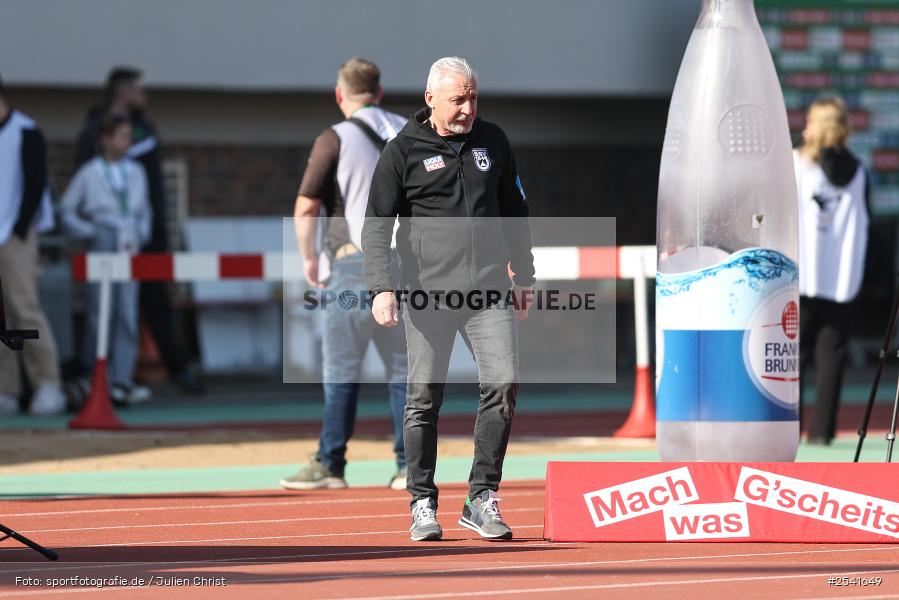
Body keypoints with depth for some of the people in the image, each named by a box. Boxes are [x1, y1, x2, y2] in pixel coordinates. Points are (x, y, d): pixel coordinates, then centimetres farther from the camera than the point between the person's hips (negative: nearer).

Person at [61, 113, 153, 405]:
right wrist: (89, 233, -2)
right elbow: (67, 209, 5)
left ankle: (122, 379, -5)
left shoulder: (136, 172, 12)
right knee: (100, 313, -3)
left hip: (130, 249, 3)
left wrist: (141, 234, 10)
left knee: (128, 314, -4)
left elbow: (145, 210, 24)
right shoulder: (89, 173, 1)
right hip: (101, 249, -3)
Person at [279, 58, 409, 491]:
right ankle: (409, 466, 3)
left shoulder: (335, 140, -3)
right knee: (403, 369, 8)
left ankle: (330, 465, -1)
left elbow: (305, 208, -8)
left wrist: (309, 259, 4)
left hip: (356, 264, -4)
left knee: (341, 371, 0)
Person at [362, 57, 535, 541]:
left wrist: (523, 277, 21)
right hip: (427, 293, -3)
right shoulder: (403, 151, 0)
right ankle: (423, 505, 10)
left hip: (488, 291, 3)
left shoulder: (492, 141, 12)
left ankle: (482, 498, -3)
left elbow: (514, 212, 22)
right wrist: (381, 288, -13)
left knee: (503, 384, -10)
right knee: (424, 399, 0)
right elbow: (377, 225, -1)